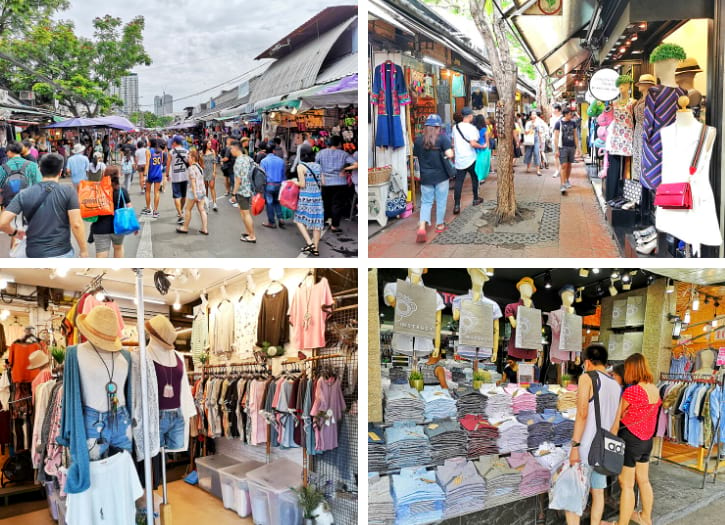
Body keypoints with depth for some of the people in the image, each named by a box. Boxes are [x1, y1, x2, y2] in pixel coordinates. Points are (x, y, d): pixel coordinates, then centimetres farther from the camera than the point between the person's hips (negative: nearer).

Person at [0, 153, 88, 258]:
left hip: (34, 254, 3)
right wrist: (84, 249, -4)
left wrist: (14, 232, 15)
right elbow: (76, 224, -14)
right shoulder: (68, 192, -7)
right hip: (61, 253, -2)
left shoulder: (24, 194, 1)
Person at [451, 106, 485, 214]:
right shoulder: (471, 128, -12)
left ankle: (456, 205, -10)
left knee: (458, 182, -1)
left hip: (459, 159, 4)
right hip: (470, 159, -4)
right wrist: (482, 146, -6)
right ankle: (475, 199, 30)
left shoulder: (455, 127, 6)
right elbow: (473, 144, -20)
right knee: (474, 178, 18)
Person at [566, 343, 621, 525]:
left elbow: (582, 413, -17)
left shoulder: (587, 377, -8)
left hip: (587, 445, -7)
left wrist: (575, 445, -17)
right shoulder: (616, 385, 12)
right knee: (598, 492, 15)